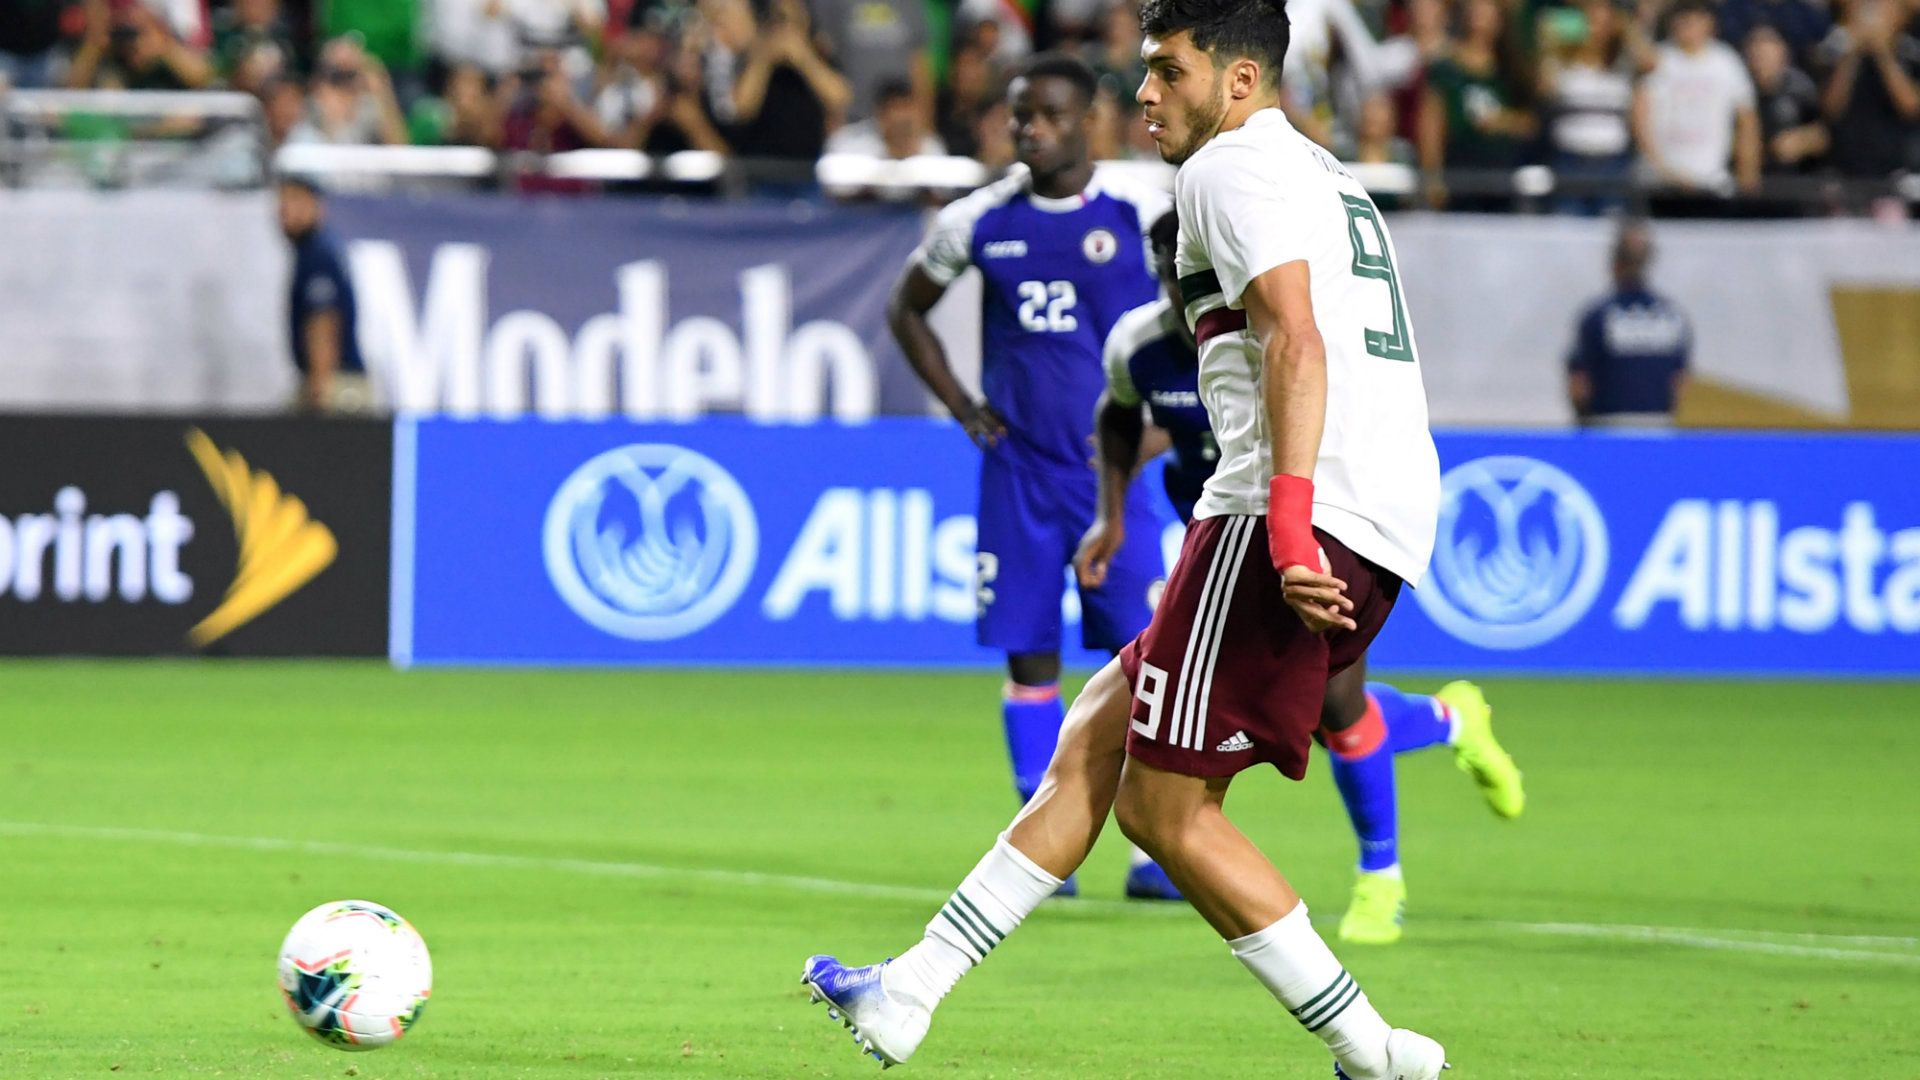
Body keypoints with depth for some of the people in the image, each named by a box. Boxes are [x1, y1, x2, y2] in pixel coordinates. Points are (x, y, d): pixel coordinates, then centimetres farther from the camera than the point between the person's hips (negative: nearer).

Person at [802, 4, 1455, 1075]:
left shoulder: (1235, 166, -4)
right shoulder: (1323, 176, 27)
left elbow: (1297, 344, -18)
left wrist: (1288, 530, -27)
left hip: (1306, 509, -10)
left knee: (1165, 807, -5)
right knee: (1095, 735, 12)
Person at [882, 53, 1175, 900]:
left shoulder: (1142, 215, -5)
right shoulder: (979, 222, 2)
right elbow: (908, 307, 18)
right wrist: (960, 406, 7)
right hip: (1018, 466, 2)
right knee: (1027, 653, 0)